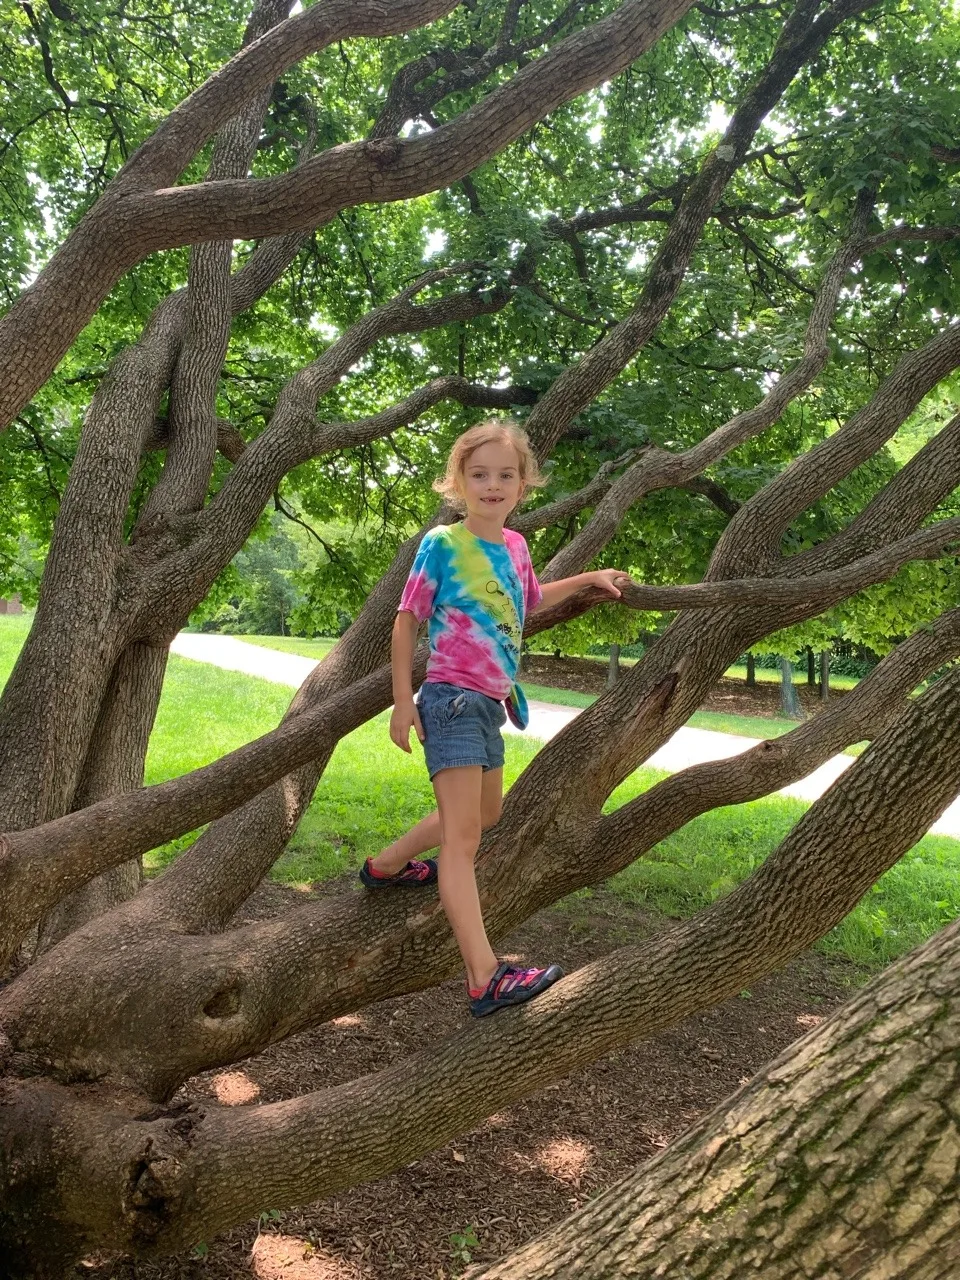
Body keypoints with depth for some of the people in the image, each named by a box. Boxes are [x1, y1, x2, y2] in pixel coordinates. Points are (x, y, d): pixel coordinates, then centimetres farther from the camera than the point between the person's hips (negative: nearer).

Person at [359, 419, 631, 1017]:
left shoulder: (515, 546, 9)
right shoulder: (442, 543, -11)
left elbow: (530, 599, 29)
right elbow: (407, 620, -7)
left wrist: (589, 577, 23)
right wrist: (403, 699, -10)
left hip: (491, 703, 9)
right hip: (451, 698, -8)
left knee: (486, 813, 25)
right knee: (462, 837, -13)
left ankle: (387, 865, 43)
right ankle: (486, 977, -17)